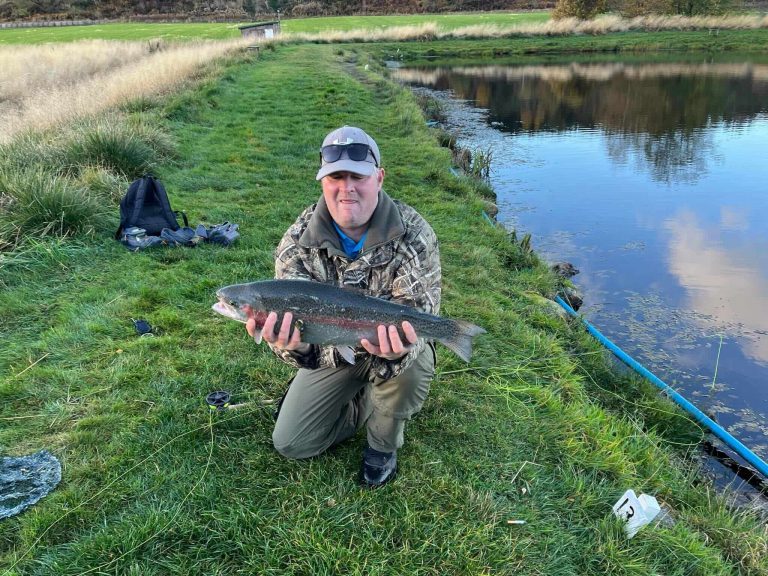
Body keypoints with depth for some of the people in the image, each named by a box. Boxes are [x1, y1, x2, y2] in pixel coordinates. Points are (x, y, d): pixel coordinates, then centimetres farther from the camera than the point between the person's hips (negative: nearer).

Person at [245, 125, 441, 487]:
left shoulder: (413, 234, -24)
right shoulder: (297, 242, -19)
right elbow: (291, 316, -22)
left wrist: (398, 348, -52)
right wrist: (290, 344, -49)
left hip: (391, 348, -2)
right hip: (331, 352, 2)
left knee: (410, 370, -37)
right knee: (290, 444, -1)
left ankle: (383, 444, -4)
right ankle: (364, 405, 23)